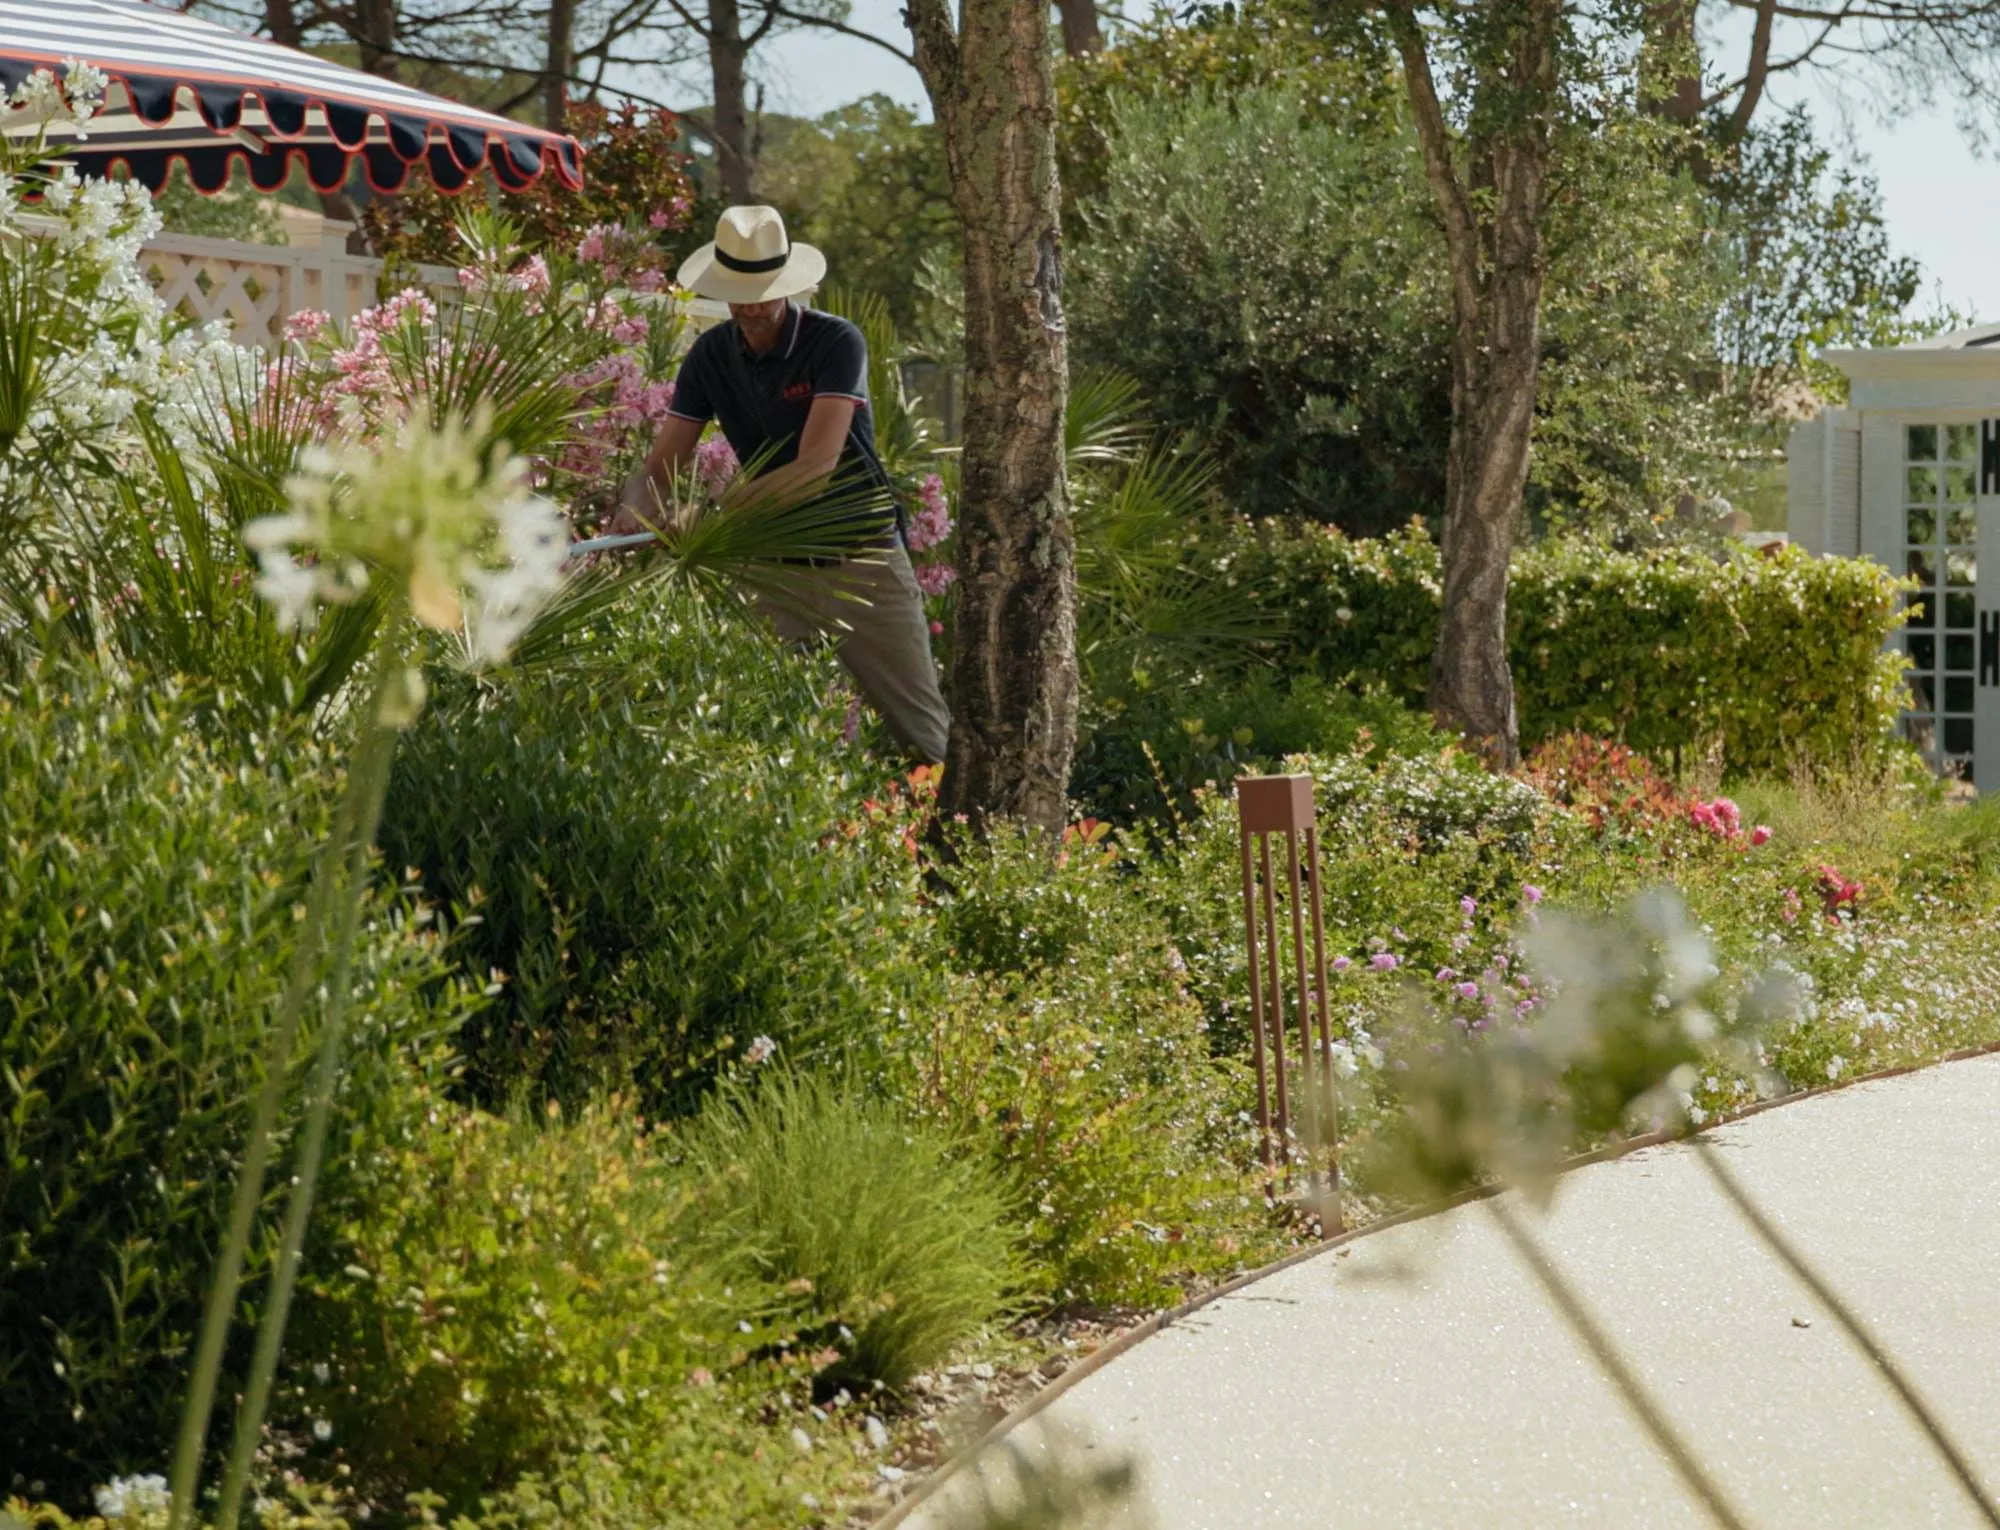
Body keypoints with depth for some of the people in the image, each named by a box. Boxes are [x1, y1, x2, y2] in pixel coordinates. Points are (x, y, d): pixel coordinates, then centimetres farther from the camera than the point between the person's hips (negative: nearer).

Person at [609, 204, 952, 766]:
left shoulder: (836, 342, -16)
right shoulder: (710, 356, 0)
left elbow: (816, 465, -26)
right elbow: (661, 465, -1)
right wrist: (636, 509, -25)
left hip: (862, 559, -4)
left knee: (925, 730, -3)